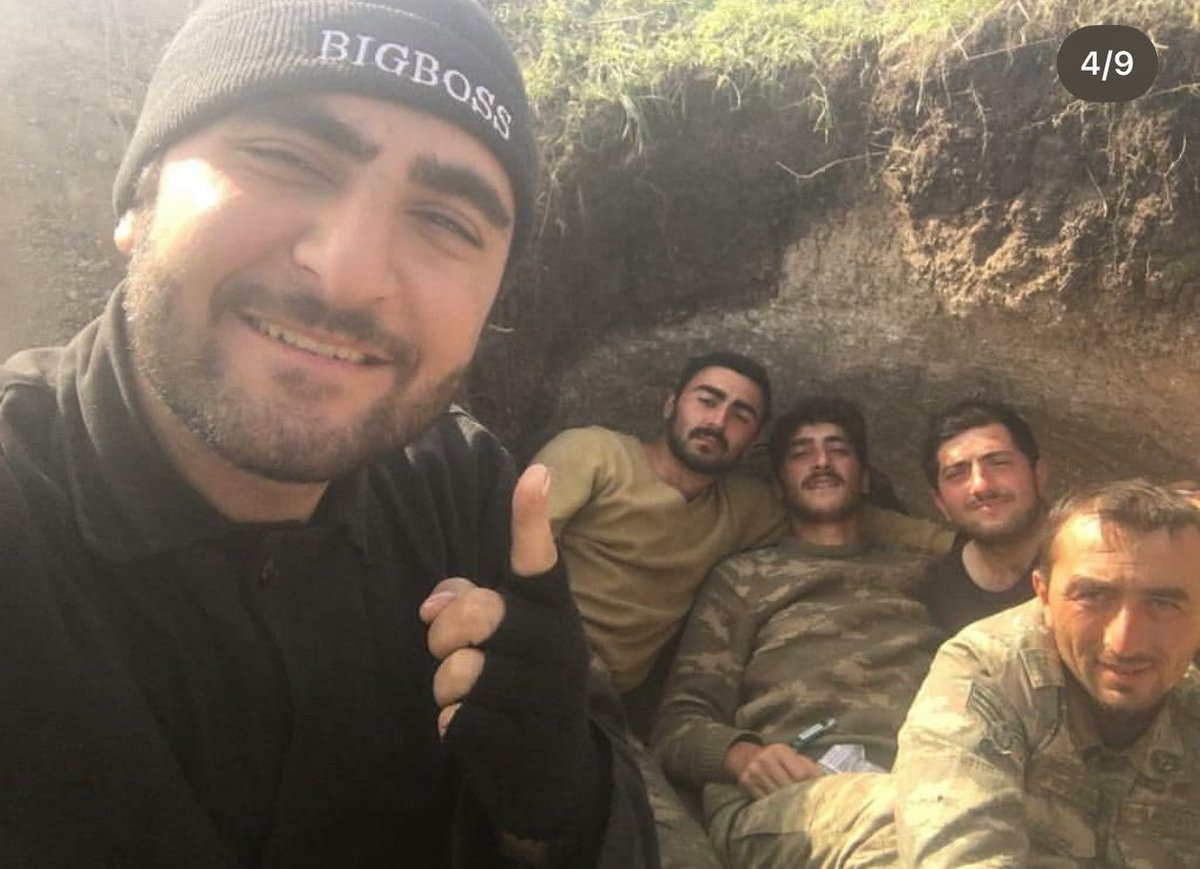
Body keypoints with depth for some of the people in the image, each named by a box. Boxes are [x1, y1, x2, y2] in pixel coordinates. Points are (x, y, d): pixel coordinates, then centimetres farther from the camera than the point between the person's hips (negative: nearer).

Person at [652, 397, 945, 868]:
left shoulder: (922, 574, 31)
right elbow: (679, 723, 12)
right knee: (892, 819, -38)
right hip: (782, 793, -2)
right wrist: (743, 755, -11)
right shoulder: (743, 576, 22)